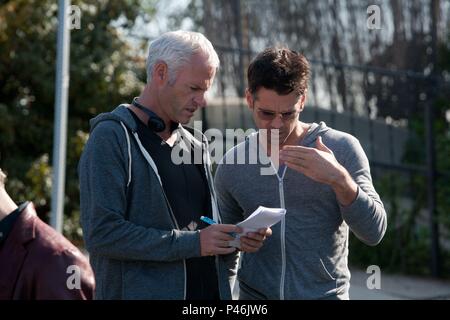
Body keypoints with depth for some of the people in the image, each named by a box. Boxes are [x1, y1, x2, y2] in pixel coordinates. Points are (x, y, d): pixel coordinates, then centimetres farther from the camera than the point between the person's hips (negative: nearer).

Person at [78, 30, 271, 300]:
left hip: (209, 289, 7)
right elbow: (102, 234, -20)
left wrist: (236, 238, 0)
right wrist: (192, 243, -20)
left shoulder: (195, 144, 12)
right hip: (141, 291, -7)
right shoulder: (112, 138, -11)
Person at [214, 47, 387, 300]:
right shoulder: (231, 166, 0)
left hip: (326, 292, -2)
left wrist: (340, 180, -25)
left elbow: (374, 233, -12)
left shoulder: (342, 149, -7)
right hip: (253, 293, 2)